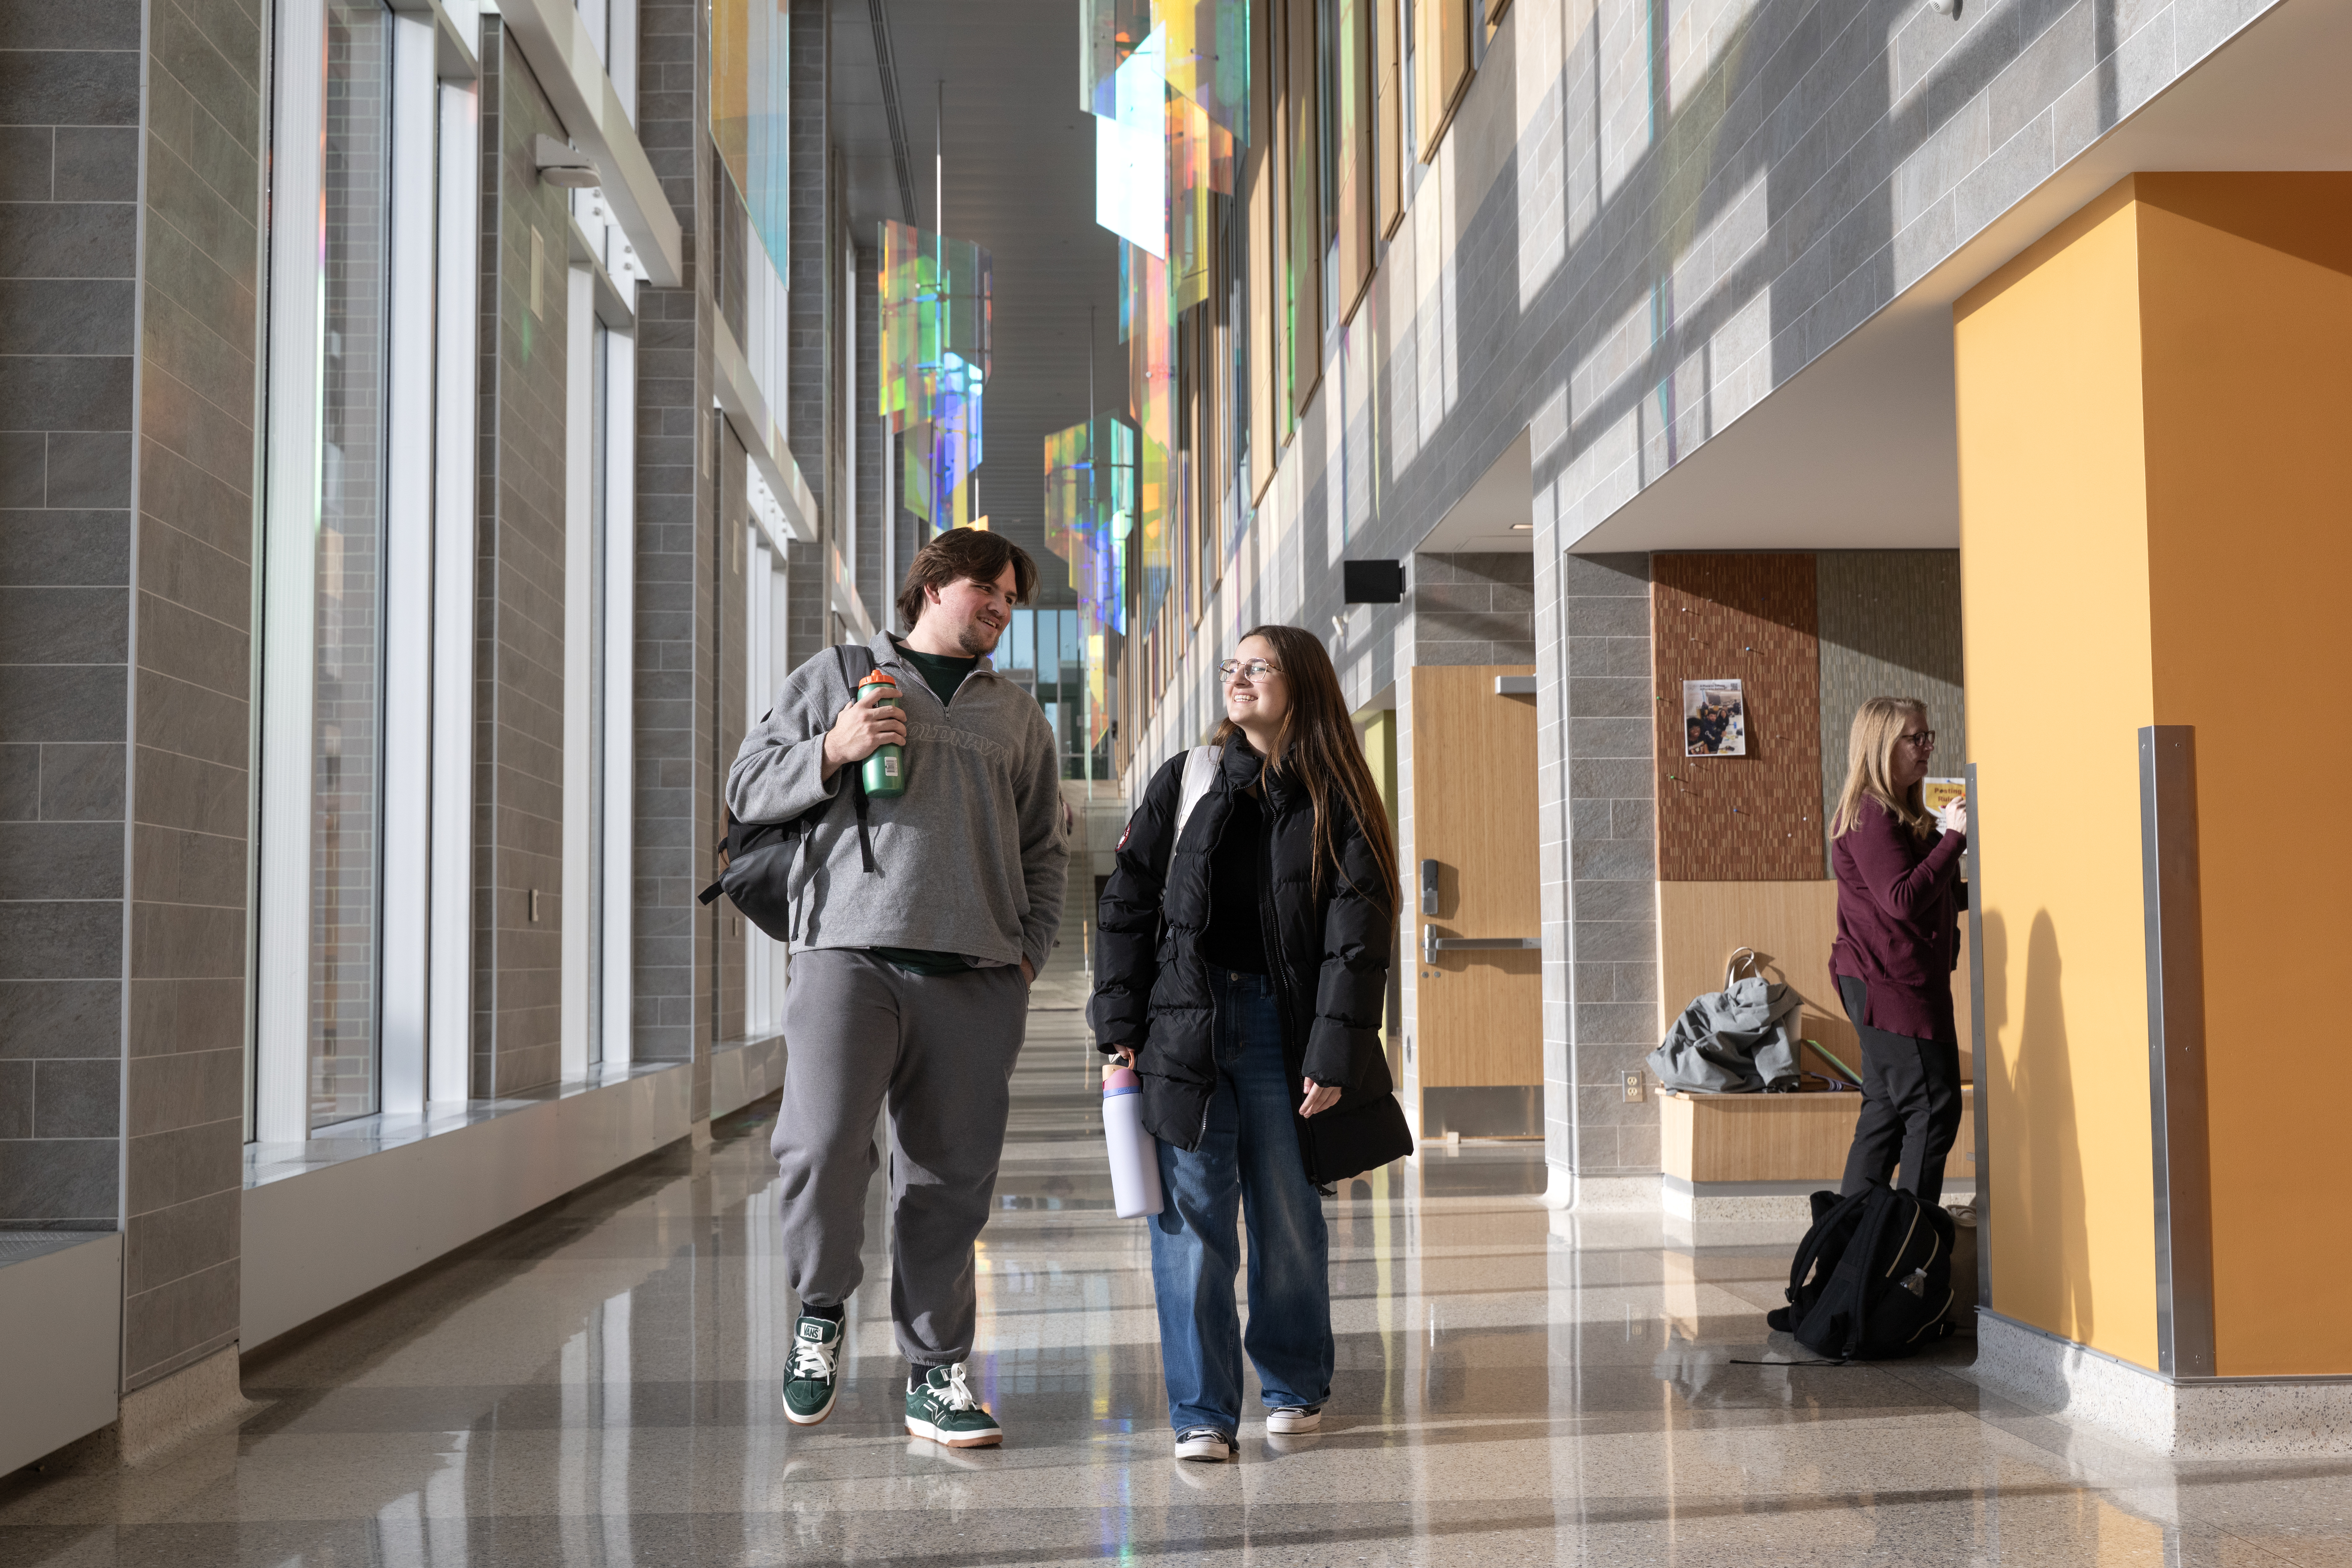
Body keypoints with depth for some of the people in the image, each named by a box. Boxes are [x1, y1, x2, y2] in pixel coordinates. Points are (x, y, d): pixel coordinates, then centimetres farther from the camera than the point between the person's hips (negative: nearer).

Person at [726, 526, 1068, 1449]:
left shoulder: (1017, 715, 24)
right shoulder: (834, 677, 15)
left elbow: (1045, 848, 24)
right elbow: (748, 787, 12)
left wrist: (1030, 948, 10)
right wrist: (832, 752, -6)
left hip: (974, 976, 3)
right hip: (849, 952, -3)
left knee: (950, 1180, 3)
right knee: (822, 1145, -19)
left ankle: (935, 1374, 14)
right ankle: (821, 1310, 8)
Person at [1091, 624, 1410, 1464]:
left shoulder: (1335, 802, 1)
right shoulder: (1184, 782, 7)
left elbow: (1357, 936, -5)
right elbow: (1127, 903, 7)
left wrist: (1334, 1057, -12)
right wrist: (1121, 1026, 0)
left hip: (1283, 1026, -1)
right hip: (1186, 1022, 1)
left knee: (1289, 1218, 8)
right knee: (1192, 1220, -1)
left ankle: (1294, 1385, 29)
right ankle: (1201, 1411, 7)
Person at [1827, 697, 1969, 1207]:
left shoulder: (1906, 815, 18)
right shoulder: (1872, 816, -14)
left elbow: (1939, 895, 25)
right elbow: (1903, 899, -23)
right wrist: (1953, 837, -20)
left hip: (1889, 985, 11)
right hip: (1891, 983, -11)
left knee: (1888, 1109, 13)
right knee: (1932, 1107, -9)